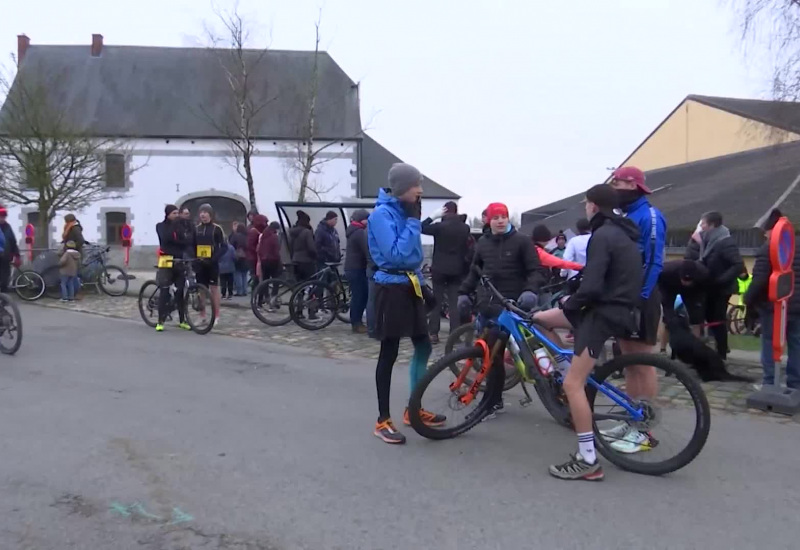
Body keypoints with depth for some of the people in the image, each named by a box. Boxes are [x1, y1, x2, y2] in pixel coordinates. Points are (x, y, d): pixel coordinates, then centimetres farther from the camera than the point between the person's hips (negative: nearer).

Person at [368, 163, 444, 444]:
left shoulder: (405, 211, 11)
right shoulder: (382, 214, -14)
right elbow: (396, 254, -23)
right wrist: (413, 221, -18)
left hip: (411, 285, 8)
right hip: (391, 288, -8)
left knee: (423, 347, 12)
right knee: (389, 353, -2)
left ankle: (413, 409, 27)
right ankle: (383, 421, 9)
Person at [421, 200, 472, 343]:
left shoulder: (440, 226, -10)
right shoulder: (465, 228, 2)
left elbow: (421, 228, -3)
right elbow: (467, 250, 9)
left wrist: (433, 216, 0)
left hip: (439, 269, -2)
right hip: (457, 269, 2)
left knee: (437, 301, 4)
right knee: (454, 301, 5)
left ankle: (433, 334, 2)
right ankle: (454, 334, 2)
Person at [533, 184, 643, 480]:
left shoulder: (602, 235, -16)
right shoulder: (622, 234, 16)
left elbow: (592, 287, -23)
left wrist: (567, 306, -5)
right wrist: (572, 301, 20)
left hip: (604, 313, -10)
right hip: (616, 307, 10)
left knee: (573, 383, -11)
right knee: (541, 318, 15)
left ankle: (588, 460, -9)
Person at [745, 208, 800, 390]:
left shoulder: (767, 249, -12)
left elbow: (759, 279, -17)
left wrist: (748, 299, -5)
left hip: (773, 305, -5)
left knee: (770, 346, 4)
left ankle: (770, 384, 5)